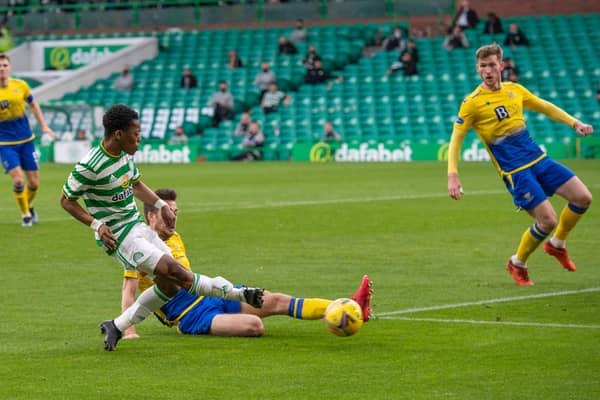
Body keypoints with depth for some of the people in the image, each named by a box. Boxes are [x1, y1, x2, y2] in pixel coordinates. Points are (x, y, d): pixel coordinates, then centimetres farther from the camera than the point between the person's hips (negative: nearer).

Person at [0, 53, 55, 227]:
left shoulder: (20, 85, -3)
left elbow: (33, 104, 14)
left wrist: (44, 126, 12)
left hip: (26, 140, 3)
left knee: (34, 183, 4)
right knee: (18, 180, -16)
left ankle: (29, 206, 36)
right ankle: (25, 215, 7)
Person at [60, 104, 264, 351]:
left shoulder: (125, 154, 3)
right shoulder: (90, 167, -22)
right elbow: (66, 200, -10)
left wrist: (161, 205, 11)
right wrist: (96, 224, -20)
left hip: (138, 227, 9)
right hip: (119, 237, -9)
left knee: (169, 285, 7)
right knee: (176, 272, -15)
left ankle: (117, 326, 17)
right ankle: (240, 294, -13)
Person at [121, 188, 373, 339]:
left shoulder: (174, 238, 15)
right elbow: (129, 290, -16)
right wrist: (129, 331, -23)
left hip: (210, 295, 8)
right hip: (191, 317, -8)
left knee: (277, 301, -6)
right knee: (254, 325, -33)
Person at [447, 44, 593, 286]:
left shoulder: (514, 90, 8)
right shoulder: (472, 102, -9)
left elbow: (546, 108, 22)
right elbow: (456, 139, -7)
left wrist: (574, 123, 13)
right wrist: (453, 176, -17)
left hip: (538, 158, 6)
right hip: (514, 171, -6)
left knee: (583, 198, -2)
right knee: (548, 220, -14)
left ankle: (557, 244, 22)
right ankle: (517, 264, 11)